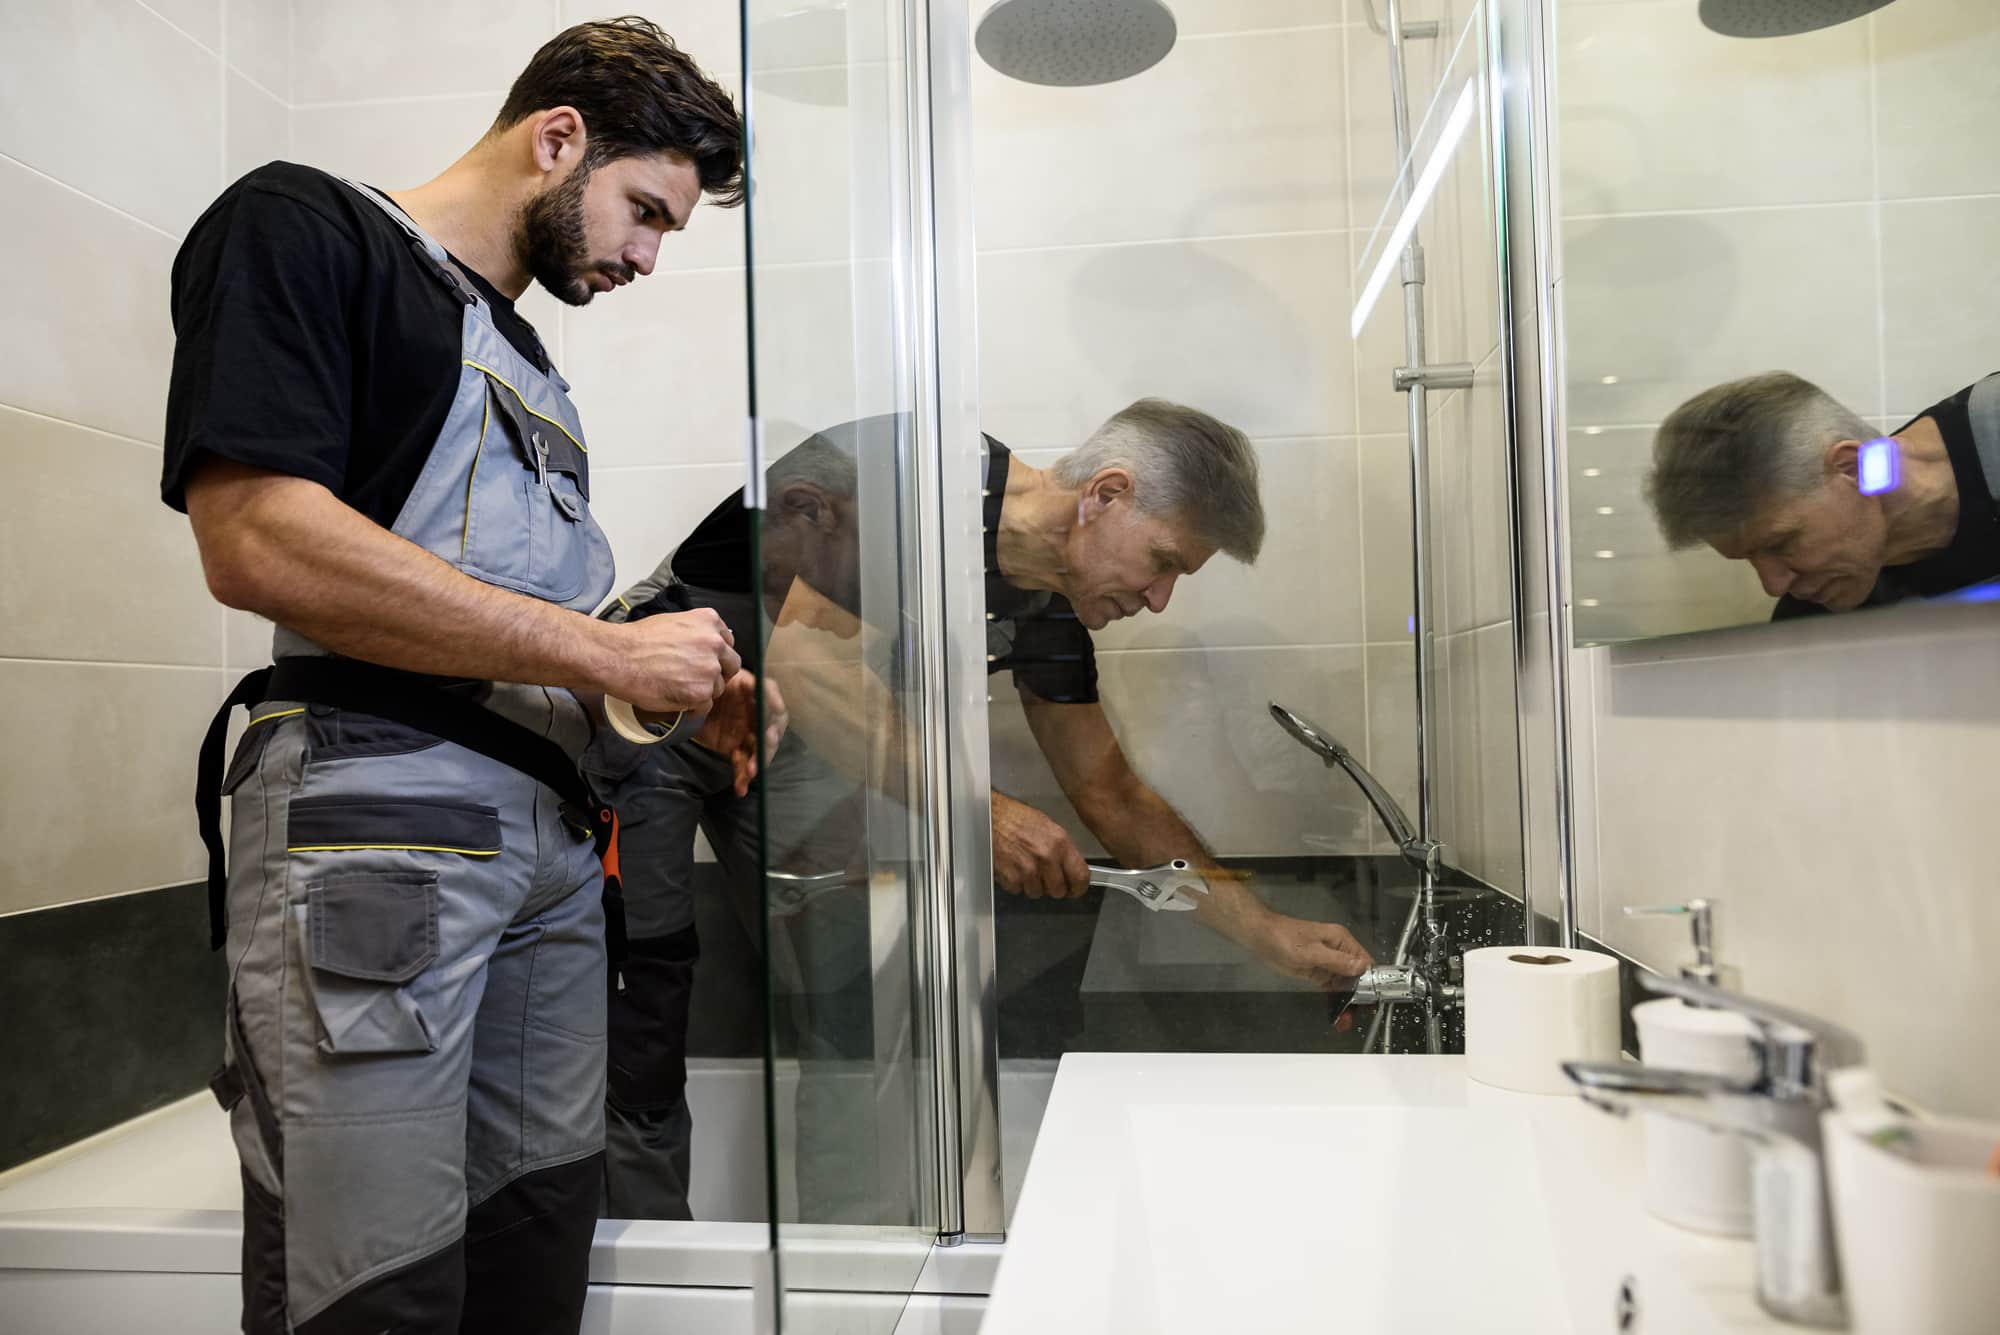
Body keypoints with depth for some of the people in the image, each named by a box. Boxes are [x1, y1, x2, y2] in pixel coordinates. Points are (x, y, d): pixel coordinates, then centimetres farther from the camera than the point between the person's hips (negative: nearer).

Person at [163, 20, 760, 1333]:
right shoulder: (302, 224, -1)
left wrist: (683, 692, 5)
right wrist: (611, 652, -14)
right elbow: (257, 536, -17)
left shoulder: (527, 359, 24)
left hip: (552, 829, 8)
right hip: (371, 827, -7)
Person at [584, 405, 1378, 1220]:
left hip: (780, 742, 7)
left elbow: (1110, 794, 4)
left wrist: (1272, 937, 1)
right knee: (642, 1035, -9)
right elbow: (802, 658, -36)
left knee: (854, 1018, 3)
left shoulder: (1048, 609, -4)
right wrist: (974, 809, -35)